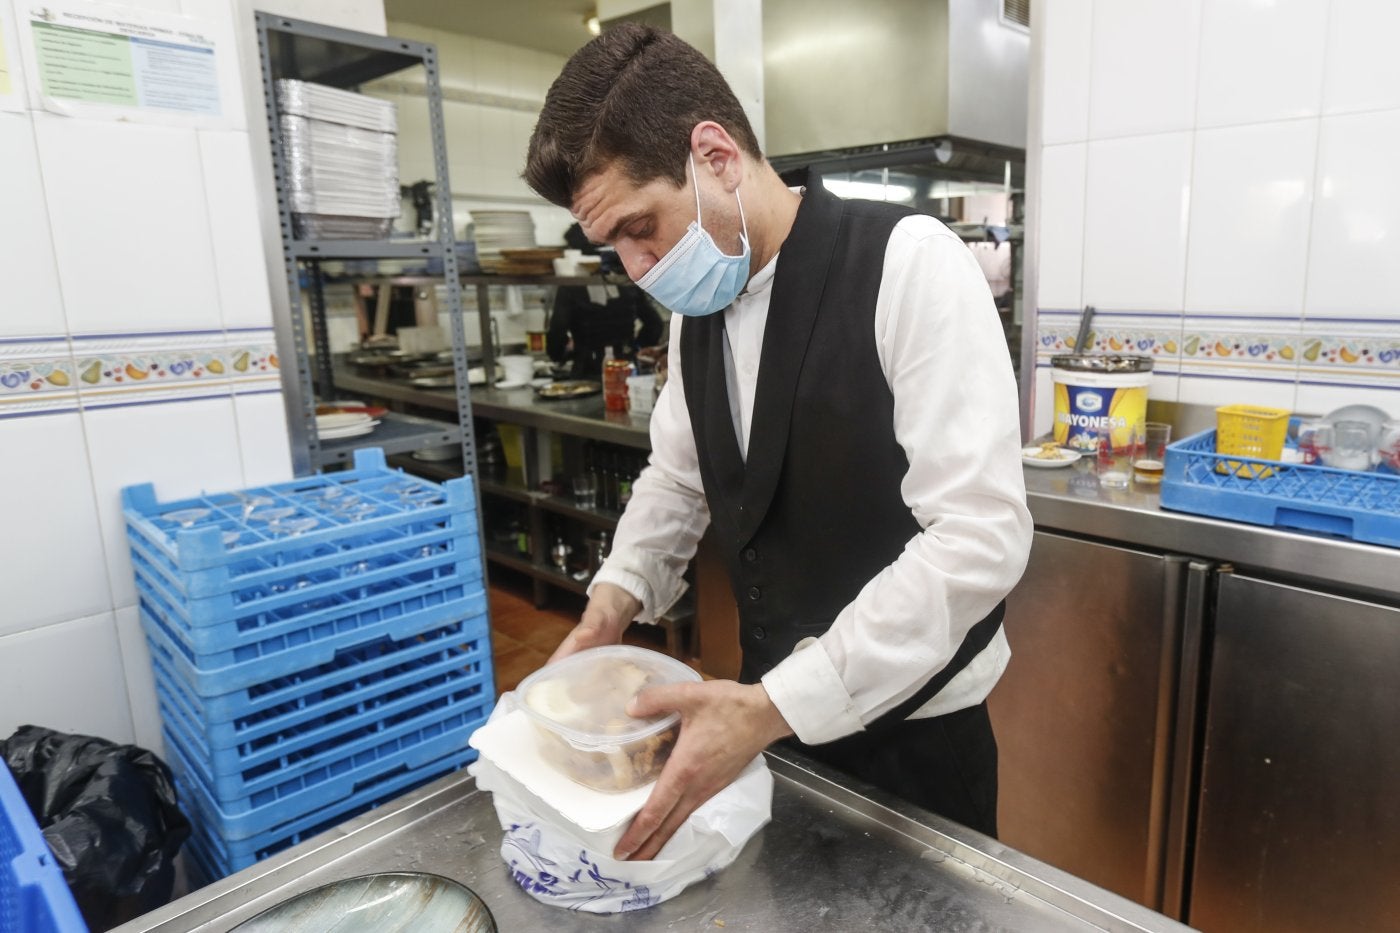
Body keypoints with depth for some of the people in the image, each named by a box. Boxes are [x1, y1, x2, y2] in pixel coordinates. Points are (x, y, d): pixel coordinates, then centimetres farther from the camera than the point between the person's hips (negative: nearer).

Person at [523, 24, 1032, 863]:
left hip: (913, 729, -5)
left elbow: (981, 537, -27)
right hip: (775, 707, 6)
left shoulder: (908, 264, -21)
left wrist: (772, 709, -30)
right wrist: (619, 593, -6)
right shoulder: (699, 302, 0)